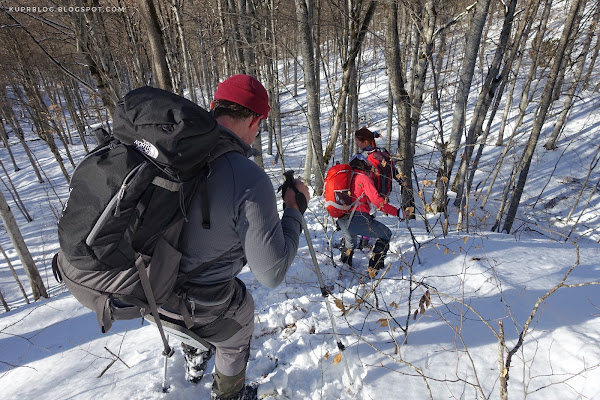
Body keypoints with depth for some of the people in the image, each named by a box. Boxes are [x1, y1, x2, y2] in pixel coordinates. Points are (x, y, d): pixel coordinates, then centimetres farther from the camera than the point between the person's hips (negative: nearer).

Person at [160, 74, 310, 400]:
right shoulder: (251, 181, -32)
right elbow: (272, 272, -26)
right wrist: (295, 208, -15)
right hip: (204, 304, -5)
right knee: (235, 342, 29)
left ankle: (194, 363, 68)